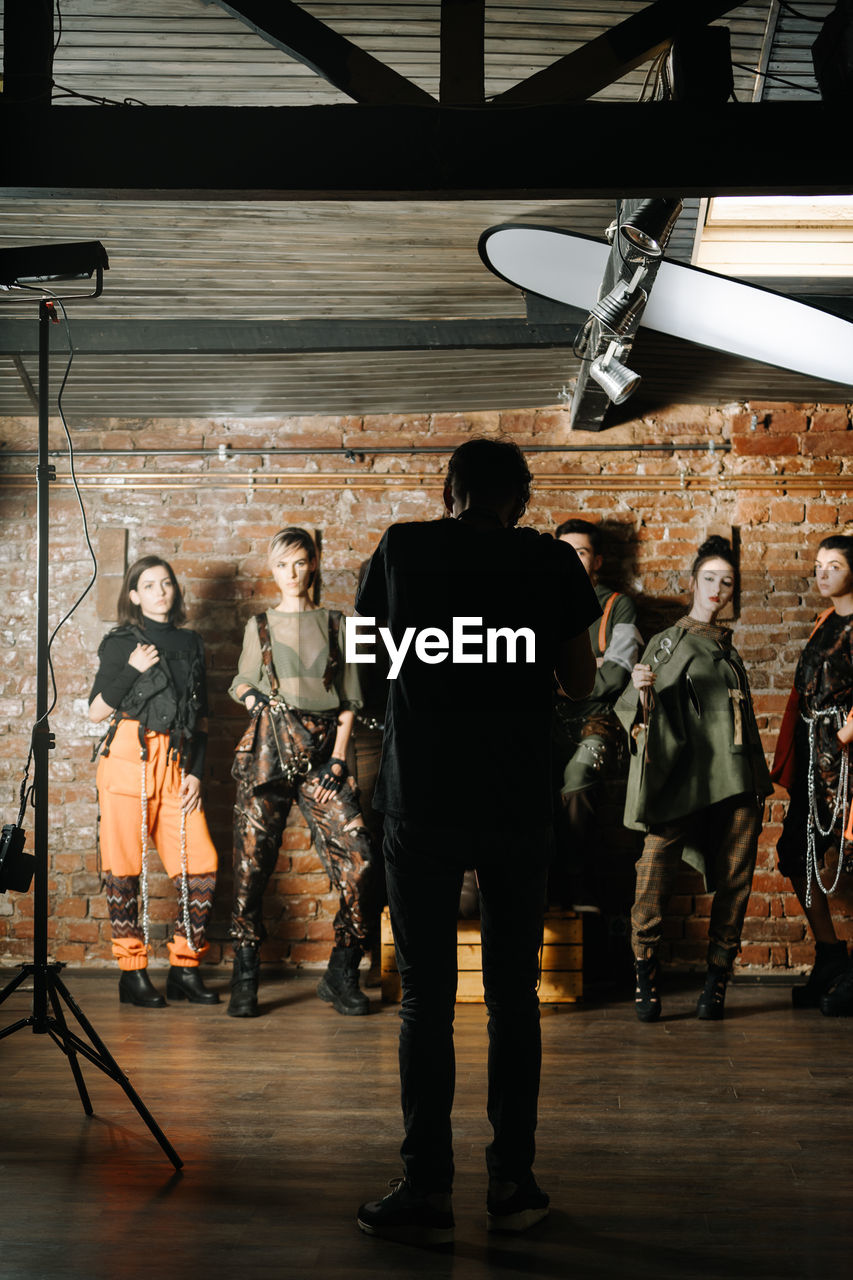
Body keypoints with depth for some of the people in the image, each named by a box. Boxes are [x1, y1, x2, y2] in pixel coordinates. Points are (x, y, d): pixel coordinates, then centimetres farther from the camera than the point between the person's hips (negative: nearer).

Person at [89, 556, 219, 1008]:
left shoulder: (191, 644, 18)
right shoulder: (120, 643, 7)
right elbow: (96, 712, 3)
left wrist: (196, 772, 8)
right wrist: (132, 669, -9)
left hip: (176, 763, 4)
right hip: (128, 758, -3)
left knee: (201, 864, -6)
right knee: (125, 866, -5)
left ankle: (184, 970, 5)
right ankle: (132, 974, 4)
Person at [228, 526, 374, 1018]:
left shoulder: (336, 624, 11)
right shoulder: (260, 626, 14)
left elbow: (349, 700, 8)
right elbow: (242, 681, 22)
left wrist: (339, 756, -2)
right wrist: (251, 694, -3)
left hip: (323, 749, 0)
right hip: (269, 748, 0)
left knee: (358, 857, -12)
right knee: (253, 863, -5)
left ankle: (342, 976, 0)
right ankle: (245, 981, 4)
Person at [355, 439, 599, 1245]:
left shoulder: (401, 549, 3)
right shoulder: (549, 560, 1)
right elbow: (579, 682, 6)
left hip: (421, 804, 0)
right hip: (519, 807, 1)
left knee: (425, 996, 2)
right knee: (513, 993, 9)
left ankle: (428, 1193, 2)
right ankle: (511, 1184, 12)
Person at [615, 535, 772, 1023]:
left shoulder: (729, 646, 20)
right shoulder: (667, 642, 7)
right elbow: (638, 711, 0)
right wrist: (643, 693, -23)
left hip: (737, 781, 4)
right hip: (681, 779, -4)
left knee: (734, 883, 1)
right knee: (654, 879, -14)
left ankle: (717, 982, 8)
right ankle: (646, 981, -4)